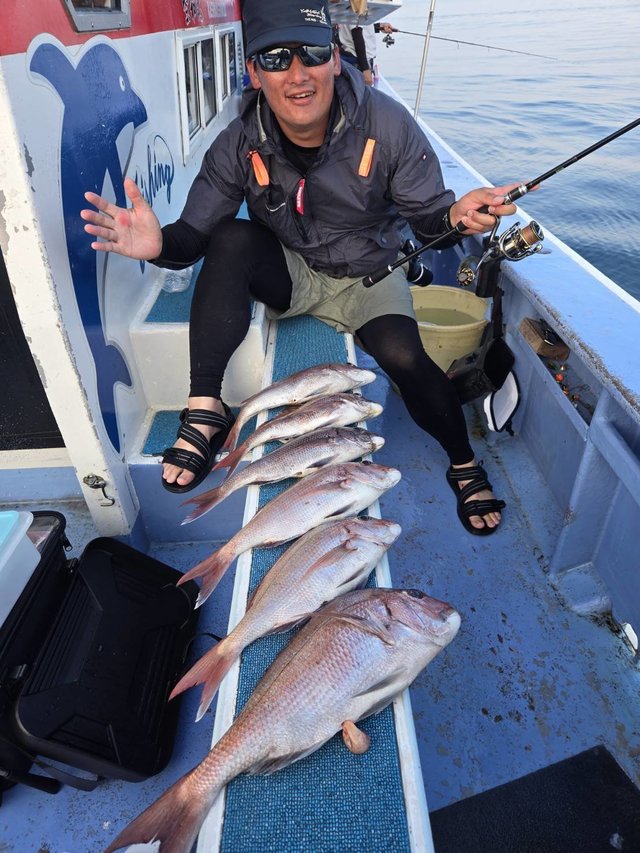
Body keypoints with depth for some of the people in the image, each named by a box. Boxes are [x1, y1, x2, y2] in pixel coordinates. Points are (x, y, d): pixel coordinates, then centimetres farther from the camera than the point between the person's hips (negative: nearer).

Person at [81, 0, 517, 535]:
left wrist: (454, 215, -35)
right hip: (289, 275, 1)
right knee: (232, 238, -28)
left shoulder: (387, 124, -17)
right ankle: (205, 410, -27)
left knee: (402, 355, -28)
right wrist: (161, 243, -37)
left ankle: (465, 464, 2)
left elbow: (426, 212, -11)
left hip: (369, 275, 0)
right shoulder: (239, 146, -14)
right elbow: (196, 235, -13)